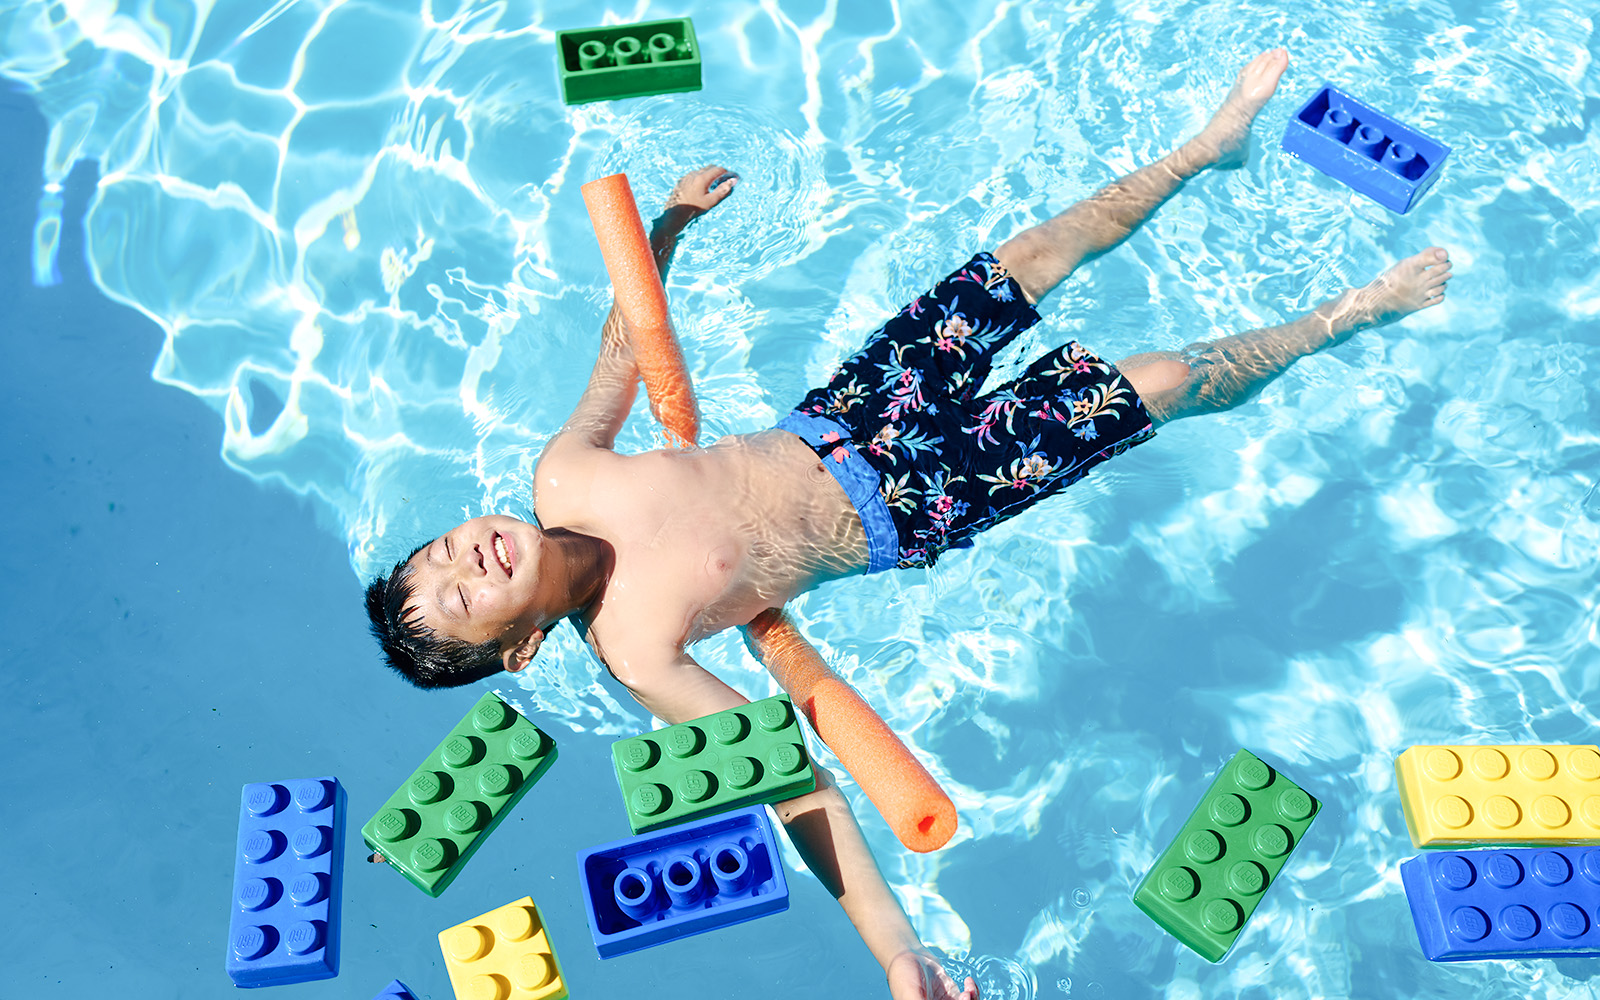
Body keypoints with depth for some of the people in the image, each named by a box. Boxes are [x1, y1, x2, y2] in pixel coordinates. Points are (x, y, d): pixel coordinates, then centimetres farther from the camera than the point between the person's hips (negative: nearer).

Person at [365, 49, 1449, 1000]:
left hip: (832, 419, 5)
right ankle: (1349, 315, 24)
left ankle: (1212, 144, 39)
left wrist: (669, 220, 11)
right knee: (1160, 382, -4)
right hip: (909, 510, -5)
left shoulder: (561, 479, -12)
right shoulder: (636, 653, -27)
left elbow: (624, 348, 5)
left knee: (1031, 257, 12)